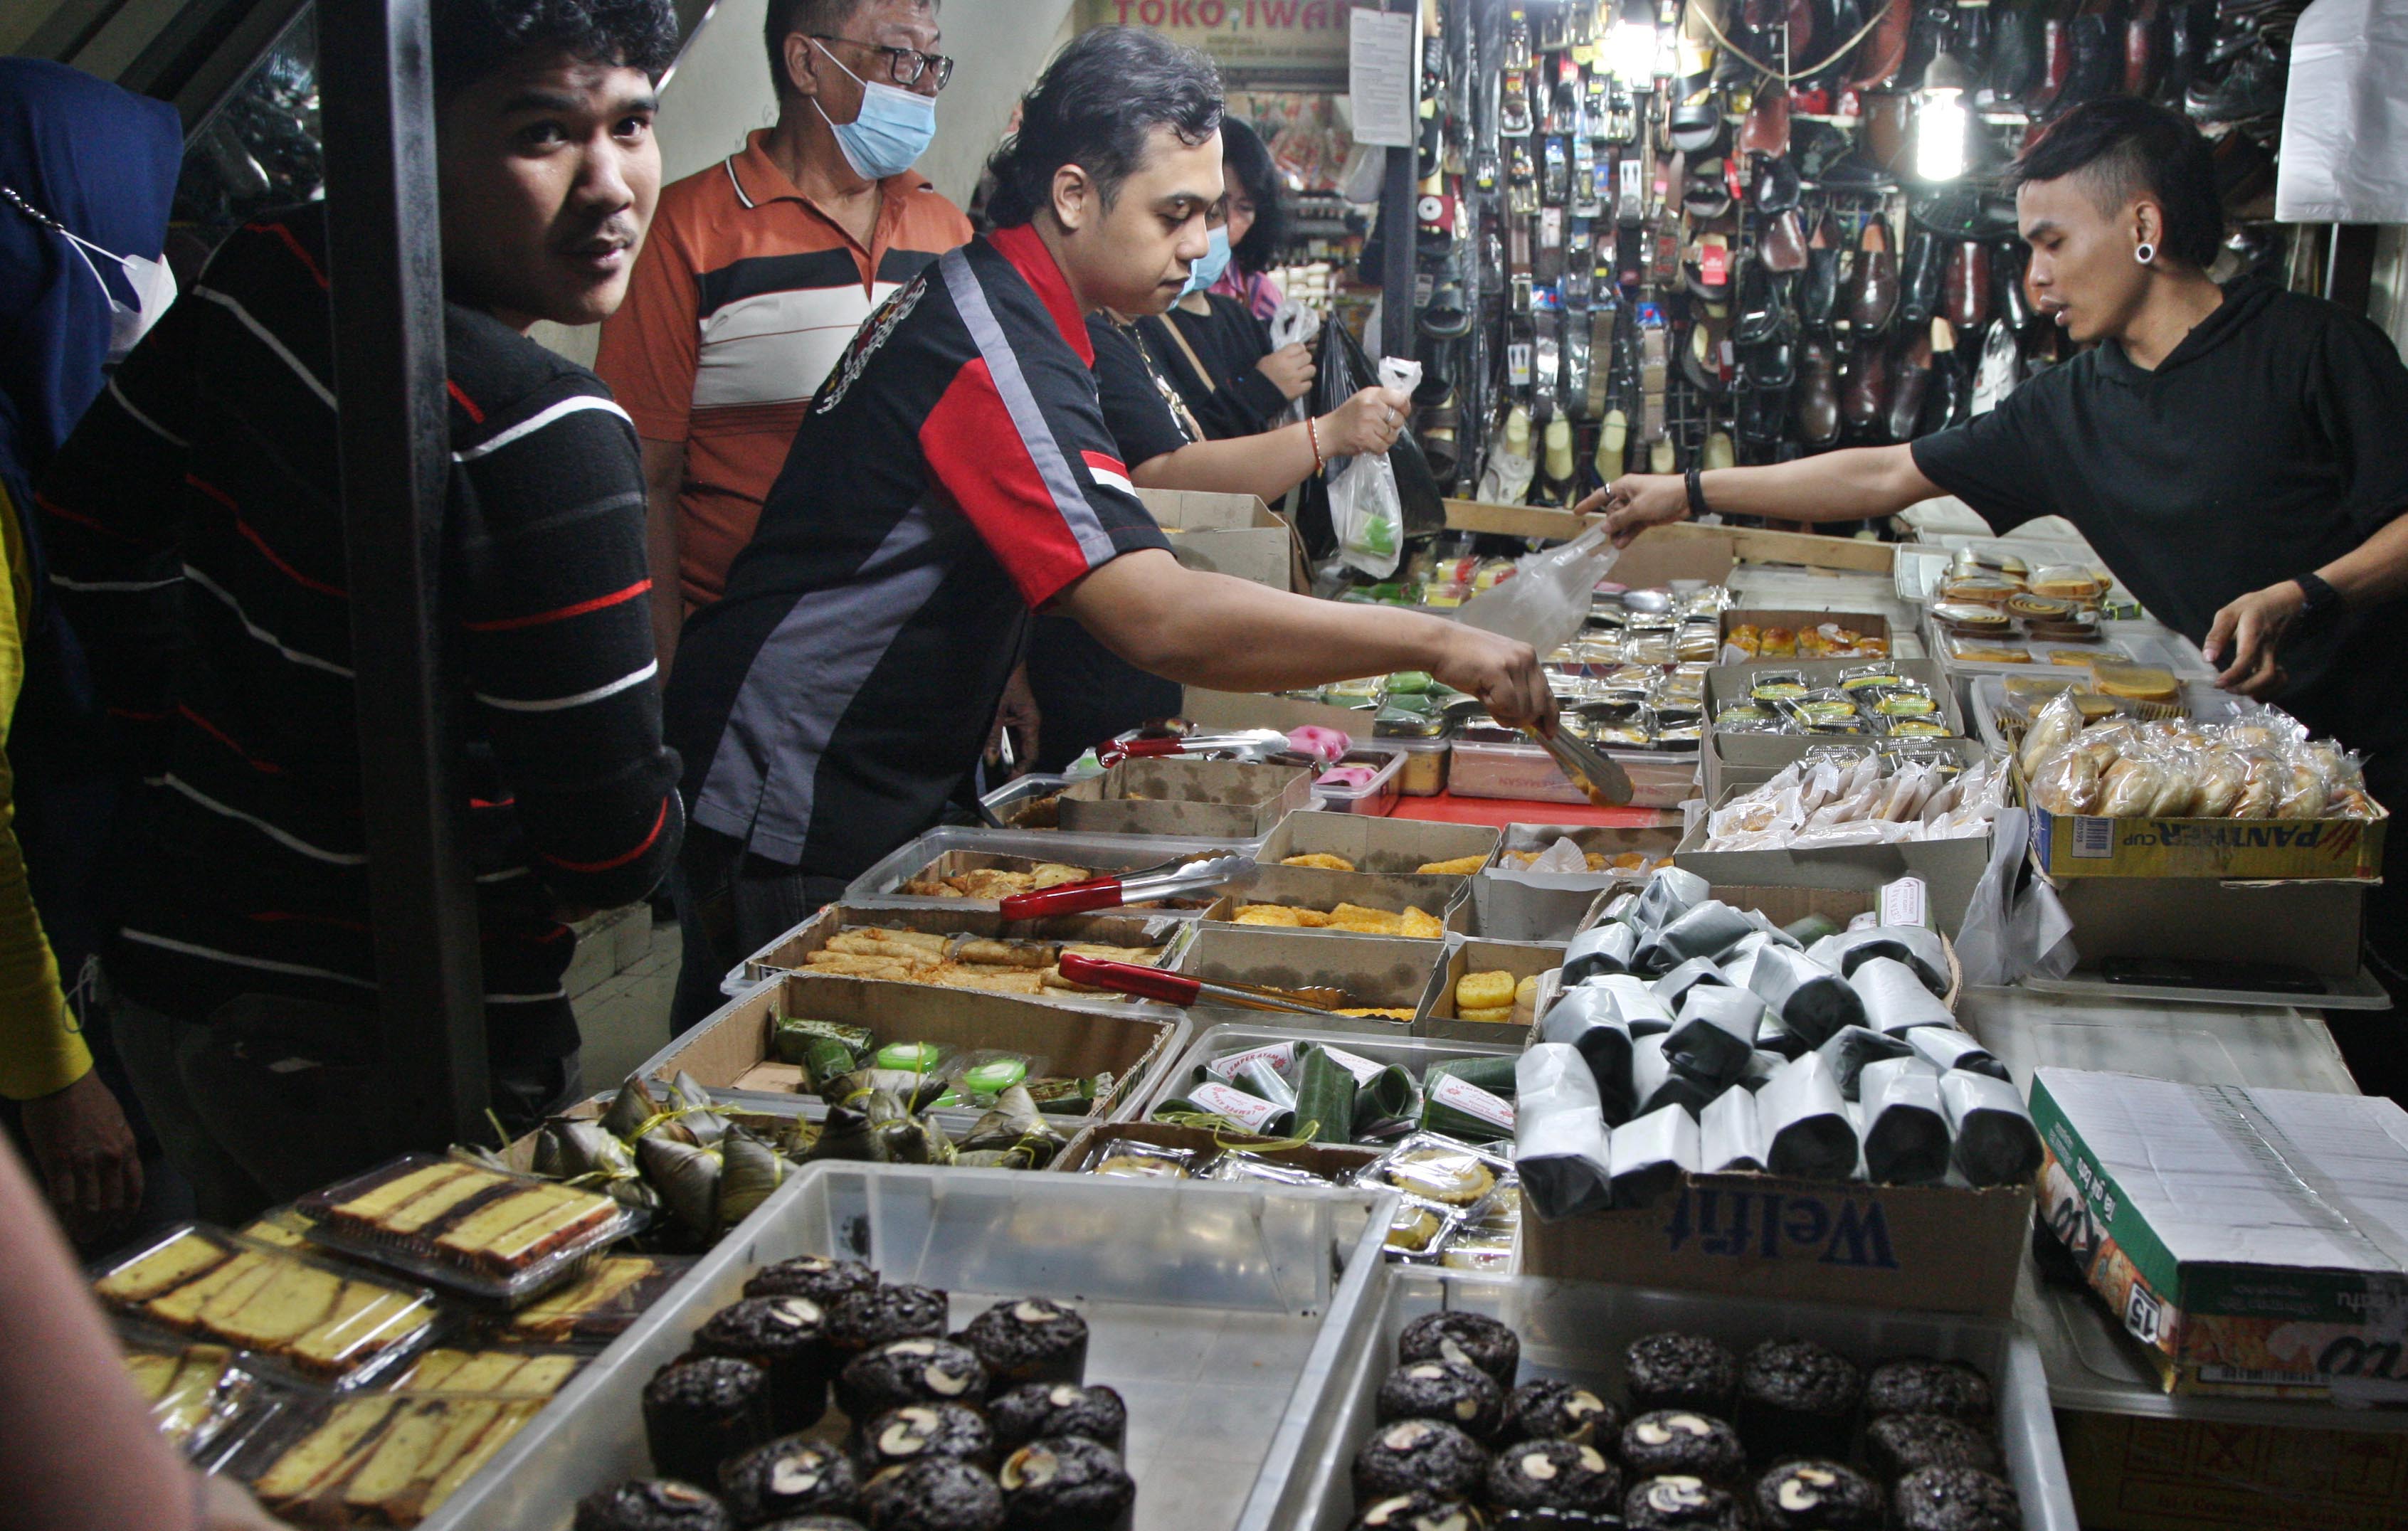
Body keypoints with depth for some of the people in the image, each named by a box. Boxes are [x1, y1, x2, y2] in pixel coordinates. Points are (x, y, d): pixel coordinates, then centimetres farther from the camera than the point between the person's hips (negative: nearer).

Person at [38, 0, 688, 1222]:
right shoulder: (540, 437, -26)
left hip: (172, 963, 8)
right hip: (386, 1052, -8)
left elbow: (90, 523, 11)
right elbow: (616, 848, -23)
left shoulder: (267, 274, -3)